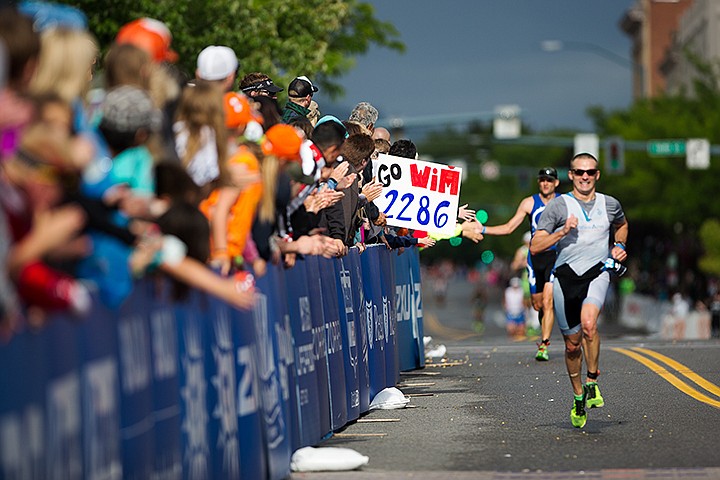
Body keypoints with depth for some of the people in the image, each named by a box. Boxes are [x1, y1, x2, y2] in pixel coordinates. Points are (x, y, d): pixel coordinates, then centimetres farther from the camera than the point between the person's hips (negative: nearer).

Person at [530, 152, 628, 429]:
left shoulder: (610, 205, 8)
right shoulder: (558, 205, -1)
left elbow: (621, 225, 33)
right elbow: (535, 247, -5)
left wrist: (620, 246, 14)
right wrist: (563, 232, -17)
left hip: (598, 271, 0)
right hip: (566, 274, 0)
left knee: (588, 322, -29)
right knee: (572, 344, 8)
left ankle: (592, 381, -11)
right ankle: (578, 397, 30)